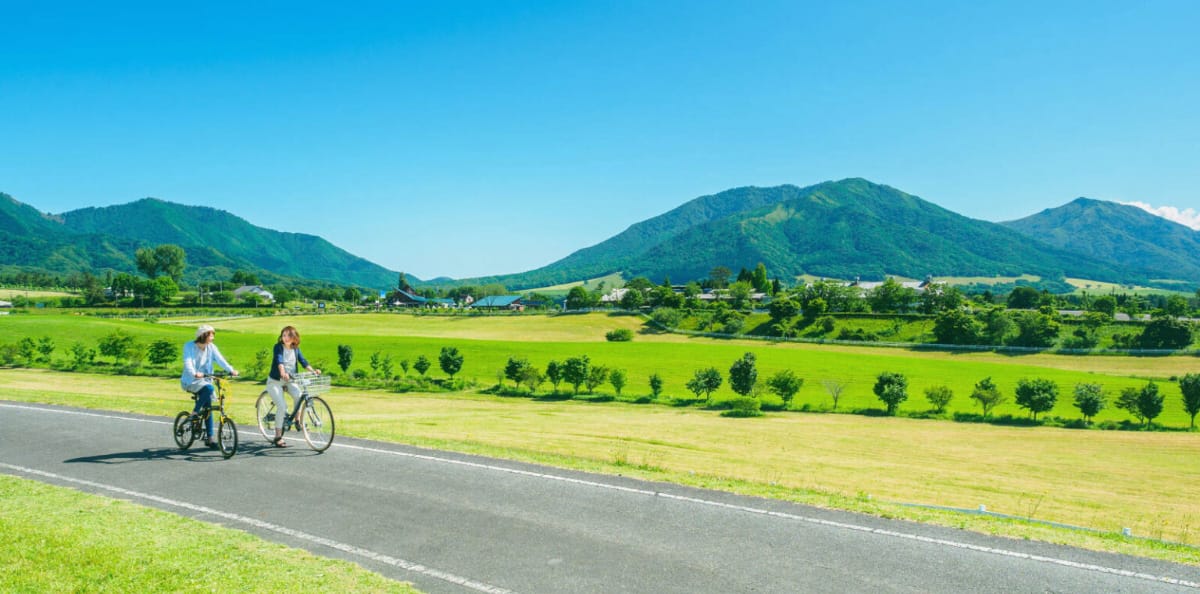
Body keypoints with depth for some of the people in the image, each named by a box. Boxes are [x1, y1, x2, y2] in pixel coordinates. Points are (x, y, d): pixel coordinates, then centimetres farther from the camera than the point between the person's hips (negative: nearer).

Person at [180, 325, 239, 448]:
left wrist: (231, 370, -31)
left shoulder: (211, 347, 1)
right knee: (208, 388, -33)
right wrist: (194, 374, -43)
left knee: (208, 408, 0)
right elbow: (188, 362, -23)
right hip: (191, 381, -5)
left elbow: (220, 359, -13)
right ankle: (195, 413, -15)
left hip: (204, 380, 5)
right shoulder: (189, 346, -10)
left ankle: (209, 438, 6)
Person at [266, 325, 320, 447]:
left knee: (298, 395, -28)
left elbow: (303, 361, -9)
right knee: (282, 406, -19)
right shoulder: (278, 347, -13)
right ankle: (278, 437, -6)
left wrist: (313, 370, -26)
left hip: (289, 380, 4)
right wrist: (282, 372, -48)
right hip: (275, 381, -3)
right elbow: (279, 360, -29)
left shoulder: (296, 349, 1)